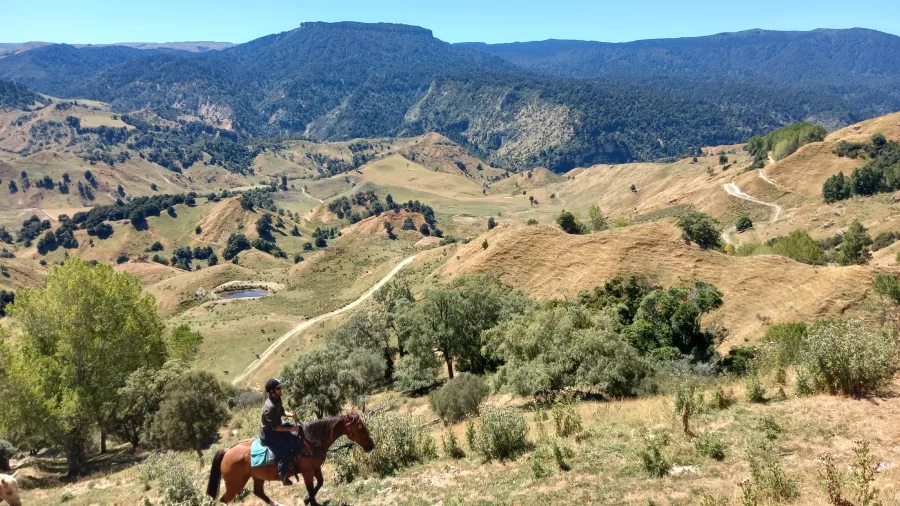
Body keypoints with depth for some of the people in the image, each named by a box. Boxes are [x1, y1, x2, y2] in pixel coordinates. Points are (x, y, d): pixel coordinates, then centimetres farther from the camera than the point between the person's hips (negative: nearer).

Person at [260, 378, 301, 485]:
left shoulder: (277, 399, -4)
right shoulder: (270, 407, -32)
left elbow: (282, 412, 12)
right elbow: (275, 428, -28)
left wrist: (291, 414, -9)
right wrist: (291, 429, -26)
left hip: (276, 426, 10)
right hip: (268, 433, -10)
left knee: (299, 432, 8)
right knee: (286, 447, -24)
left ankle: (293, 460, 16)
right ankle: (283, 474, -10)